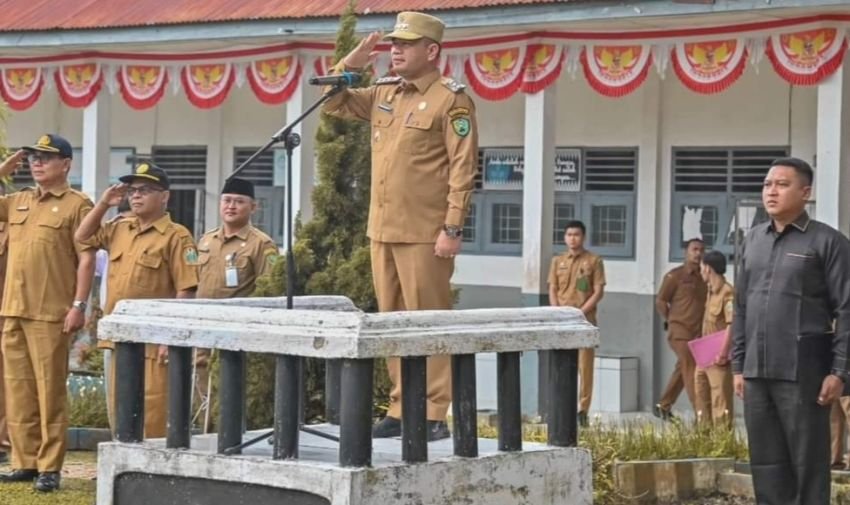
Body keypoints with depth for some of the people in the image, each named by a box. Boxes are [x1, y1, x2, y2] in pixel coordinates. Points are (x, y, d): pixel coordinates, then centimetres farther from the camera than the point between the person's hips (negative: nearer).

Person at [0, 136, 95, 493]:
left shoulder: (77, 205, -2)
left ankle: (50, 467, 0)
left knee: (50, 391, -4)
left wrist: (79, 305, -15)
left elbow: (86, 259, -7)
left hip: (50, 314, -6)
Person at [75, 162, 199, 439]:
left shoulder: (176, 236, -9)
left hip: (154, 343, -7)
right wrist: (103, 204, 12)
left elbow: (186, 291, -13)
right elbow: (83, 236, 26)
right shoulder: (119, 229, 14)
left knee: (151, 414, -8)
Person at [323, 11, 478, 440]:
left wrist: (452, 228, -17)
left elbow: (463, 169, -11)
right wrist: (350, 65, 6)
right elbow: (334, 104, 24)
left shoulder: (451, 100, -7)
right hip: (382, 230, 7)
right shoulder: (384, 94, 14)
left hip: (424, 235, -7)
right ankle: (401, 409, 17)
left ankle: (434, 415, -1)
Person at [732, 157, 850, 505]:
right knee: (766, 464, 9)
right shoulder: (754, 240, 14)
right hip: (756, 373, 6)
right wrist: (738, 365, 14)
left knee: (808, 464, -1)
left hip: (802, 373, -6)